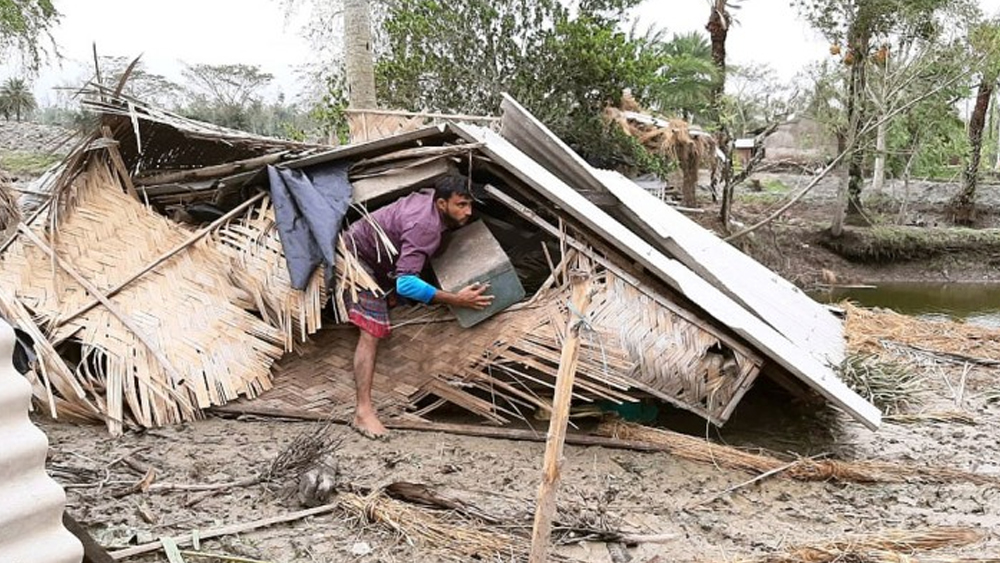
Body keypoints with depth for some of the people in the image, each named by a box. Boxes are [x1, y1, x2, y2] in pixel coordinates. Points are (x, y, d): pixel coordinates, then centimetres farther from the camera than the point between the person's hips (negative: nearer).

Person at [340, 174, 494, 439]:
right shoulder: (425, 228, -33)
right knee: (371, 331, -17)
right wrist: (456, 300, -38)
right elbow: (406, 283, -41)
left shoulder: (430, 197, -7)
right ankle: (363, 412, -19)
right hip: (357, 257, -10)